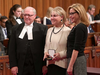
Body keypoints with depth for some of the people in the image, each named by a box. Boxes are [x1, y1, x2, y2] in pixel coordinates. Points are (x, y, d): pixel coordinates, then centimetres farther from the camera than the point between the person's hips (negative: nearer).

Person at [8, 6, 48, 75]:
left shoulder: (43, 29, 1)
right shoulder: (16, 29, 8)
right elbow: (12, 48, 7)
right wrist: (13, 65, -1)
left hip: (37, 68, -1)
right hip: (21, 67, 1)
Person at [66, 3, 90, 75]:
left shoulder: (80, 27, -15)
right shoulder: (77, 27, 14)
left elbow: (76, 48, -18)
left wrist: (70, 66, -19)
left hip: (77, 60, -10)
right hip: (74, 59, 10)